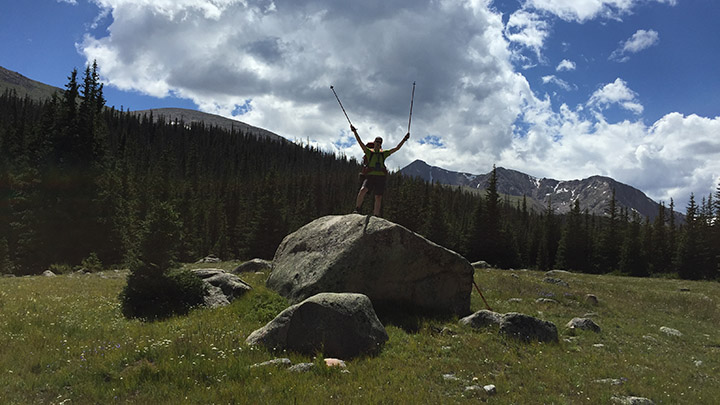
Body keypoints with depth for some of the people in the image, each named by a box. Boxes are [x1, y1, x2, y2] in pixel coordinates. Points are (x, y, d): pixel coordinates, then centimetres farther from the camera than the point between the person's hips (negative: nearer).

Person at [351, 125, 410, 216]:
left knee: (378, 198, 1)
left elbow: (396, 148, 18)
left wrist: (404, 140, 11)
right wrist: (355, 132, -12)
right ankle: (357, 209, -19)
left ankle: (376, 217, 9)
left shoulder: (384, 153, 19)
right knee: (363, 190, -28)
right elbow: (360, 143, -1)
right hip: (370, 176, -3)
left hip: (381, 177, 3)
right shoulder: (369, 151, 11)